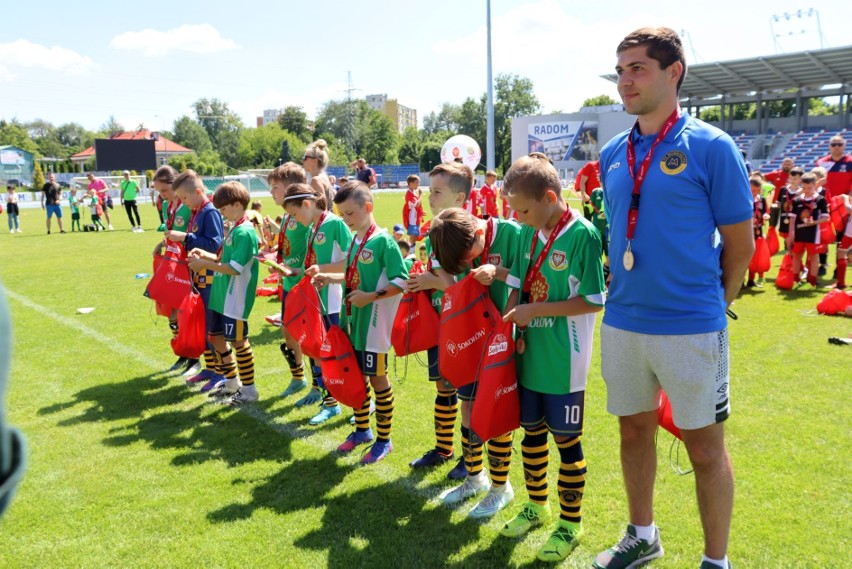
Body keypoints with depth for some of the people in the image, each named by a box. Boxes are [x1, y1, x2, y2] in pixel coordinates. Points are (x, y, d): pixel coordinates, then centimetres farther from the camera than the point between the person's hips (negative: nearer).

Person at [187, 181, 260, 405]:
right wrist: (205, 255, 6)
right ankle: (232, 382, 32)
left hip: (236, 298, -10)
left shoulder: (245, 232, -19)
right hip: (221, 294, 10)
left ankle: (249, 390, 13)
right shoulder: (233, 228, 12)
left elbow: (235, 268, -24)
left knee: (238, 340, 0)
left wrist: (205, 264, -18)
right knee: (217, 337, 17)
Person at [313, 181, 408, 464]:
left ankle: (383, 440, 19)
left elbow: (401, 281, -18)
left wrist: (371, 296, -26)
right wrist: (330, 278, 8)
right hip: (352, 322, 8)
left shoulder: (383, 240, -15)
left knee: (377, 378, 4)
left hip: (373, 324, -7)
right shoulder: (354, 240, 9)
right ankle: (362, 430, 34)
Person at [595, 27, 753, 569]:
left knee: (705, 446, 8)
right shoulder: (612, 154, 6)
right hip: (622, 324, 5)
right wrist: (628, 295, 15)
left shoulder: (711, 146, -9)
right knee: (635, 429, 18)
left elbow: (740, 243, -4)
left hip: (690, 328, -5)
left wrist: (709, 305, 4)